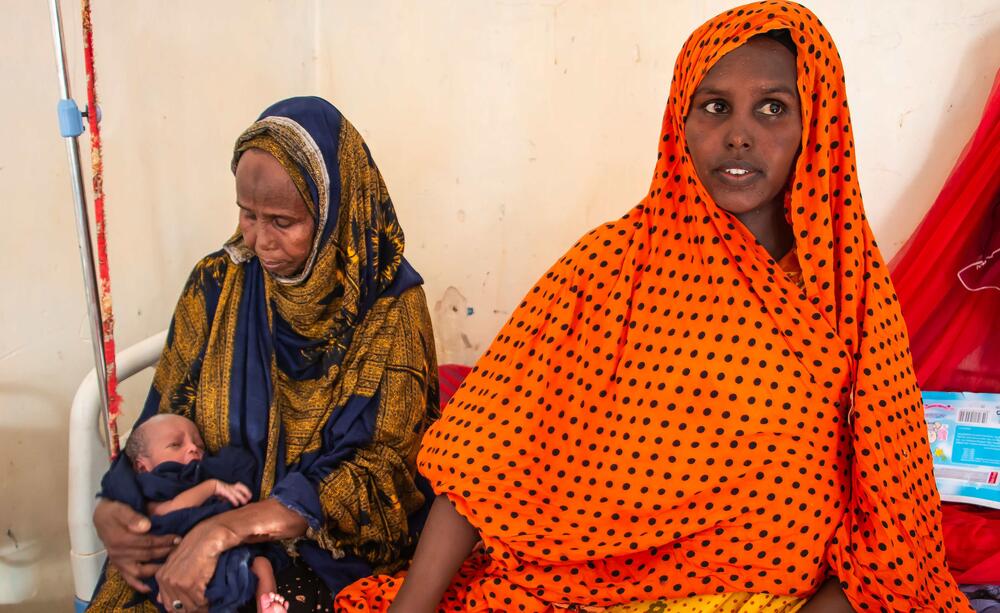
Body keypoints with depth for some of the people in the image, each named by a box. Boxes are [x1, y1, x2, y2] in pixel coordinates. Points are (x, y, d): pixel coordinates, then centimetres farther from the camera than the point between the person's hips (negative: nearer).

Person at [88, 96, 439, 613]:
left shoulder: (391, 305, -11)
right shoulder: (218, 285, 0)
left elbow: (385, 467, -16)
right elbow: (163, 424, 7)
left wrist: (228, 527, -25)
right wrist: (112, 506, -14)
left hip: (337, 547, -3)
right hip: (204, 536, 3)